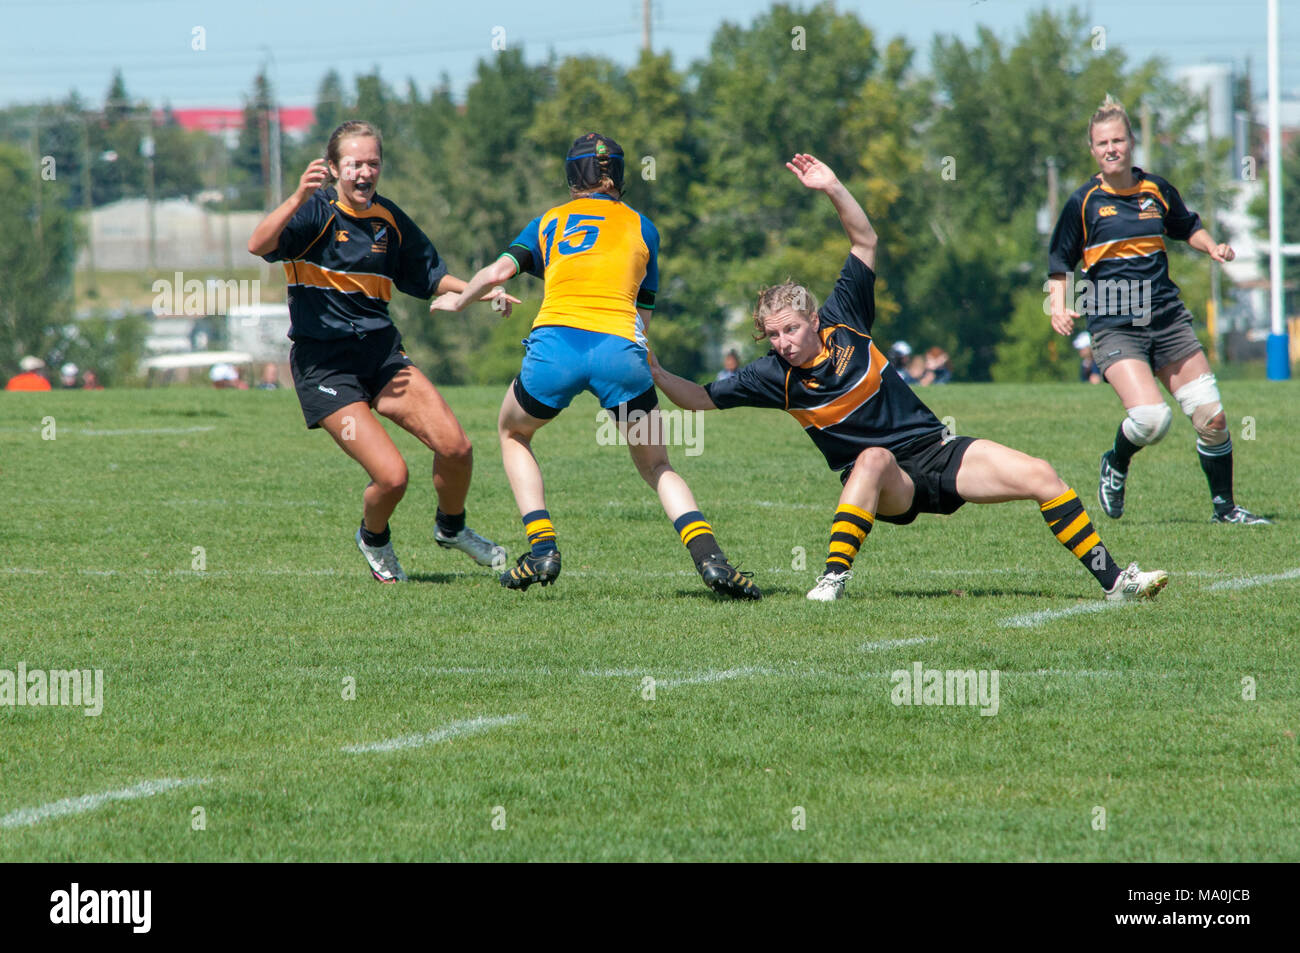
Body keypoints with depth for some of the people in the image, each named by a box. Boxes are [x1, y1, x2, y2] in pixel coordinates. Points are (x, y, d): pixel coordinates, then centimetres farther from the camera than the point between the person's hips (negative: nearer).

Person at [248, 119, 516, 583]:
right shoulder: (318, 211, -11)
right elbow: (259, 245, -29)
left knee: (456, 447, -10)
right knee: (392, 475, -17)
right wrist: (299, 197, -43)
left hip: (381, 353, 5)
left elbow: (428, 276, 23)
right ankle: (373, 540, 18)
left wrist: (480, 291, 9)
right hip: (323, 364, -5)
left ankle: (451, 527, 21)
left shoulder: (389, 219, 7)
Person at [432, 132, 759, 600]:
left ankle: (542, 548, 11)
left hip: (554, 342, 0)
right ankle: (709, 557, -8)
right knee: (656, 465, 18)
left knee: (512, 433, 30)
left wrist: (459, 299, 28)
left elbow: (500, 270, 10)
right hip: (621, 347, 0)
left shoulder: (548, 223, 23)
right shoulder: (641, 227, 24)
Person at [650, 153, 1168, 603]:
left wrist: (833, 189, -11)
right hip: (883, 482, -3)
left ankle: (1114, 580, -3)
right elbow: (702, 397, -2)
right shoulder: (775, 376, -7)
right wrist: (657, 374, -18)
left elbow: (866, 240, 0)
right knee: (873, 459, -41)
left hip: (937, 453, 3)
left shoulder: (842, 322, -5)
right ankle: (833, 579, -43)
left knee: (1040, 477, -11)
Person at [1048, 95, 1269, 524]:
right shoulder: (1084, 202, -2)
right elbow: (1059, 262, 7)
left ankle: (1224, 506, 18)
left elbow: (1187, 227, 27)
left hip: (1168, 319, 4)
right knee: (1150, 418, -23)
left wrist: (1212, 247, 7)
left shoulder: (1157, 190, 7)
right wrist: (1059, 306, -8)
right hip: (1114, 326, -4)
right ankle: (1116, 465, 10)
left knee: (1212, 417, -1)